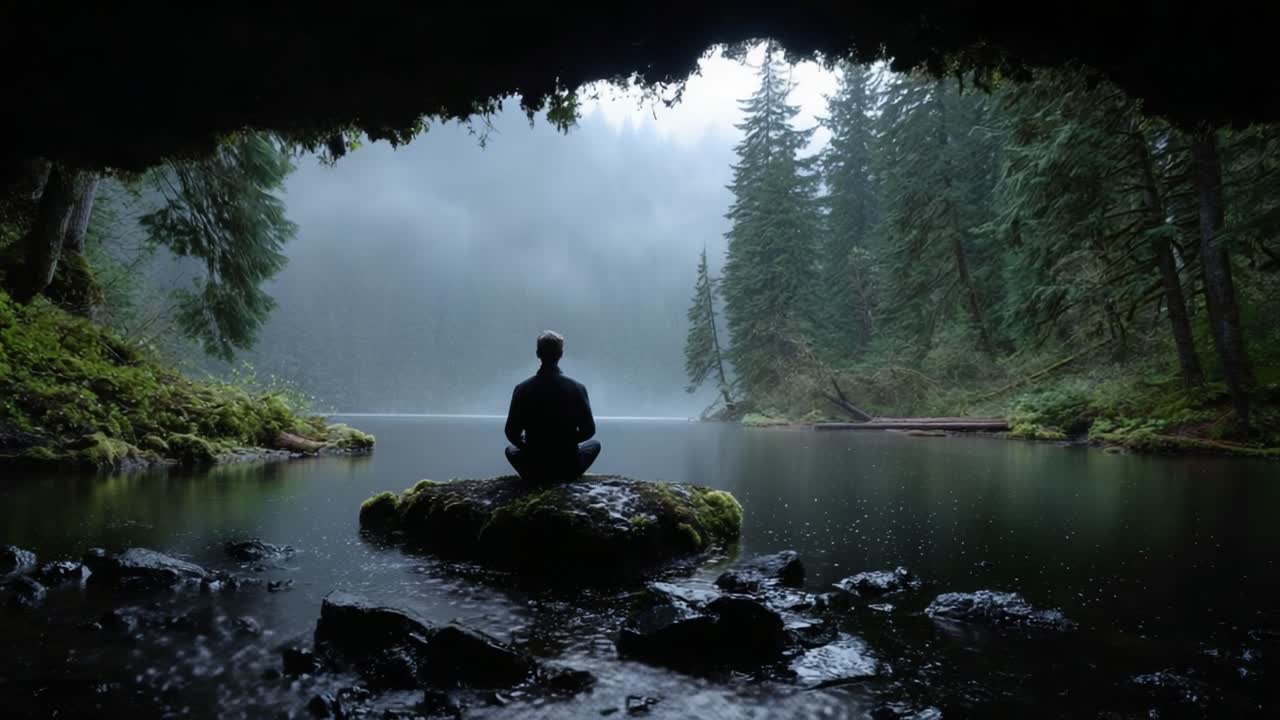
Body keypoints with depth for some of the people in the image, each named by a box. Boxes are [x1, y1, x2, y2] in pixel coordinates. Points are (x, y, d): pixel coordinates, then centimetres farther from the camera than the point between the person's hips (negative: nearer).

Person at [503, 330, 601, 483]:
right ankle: (567, 476, 17)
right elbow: (588, 430, -5)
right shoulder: (577, 388, -12)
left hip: (534, 470, 1)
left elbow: (512, 433, -5)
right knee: (594, 443, 30)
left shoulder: (522, 389, -11)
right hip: (569, 469, -1)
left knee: (510, 449, 34)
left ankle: (536, 479, 17)